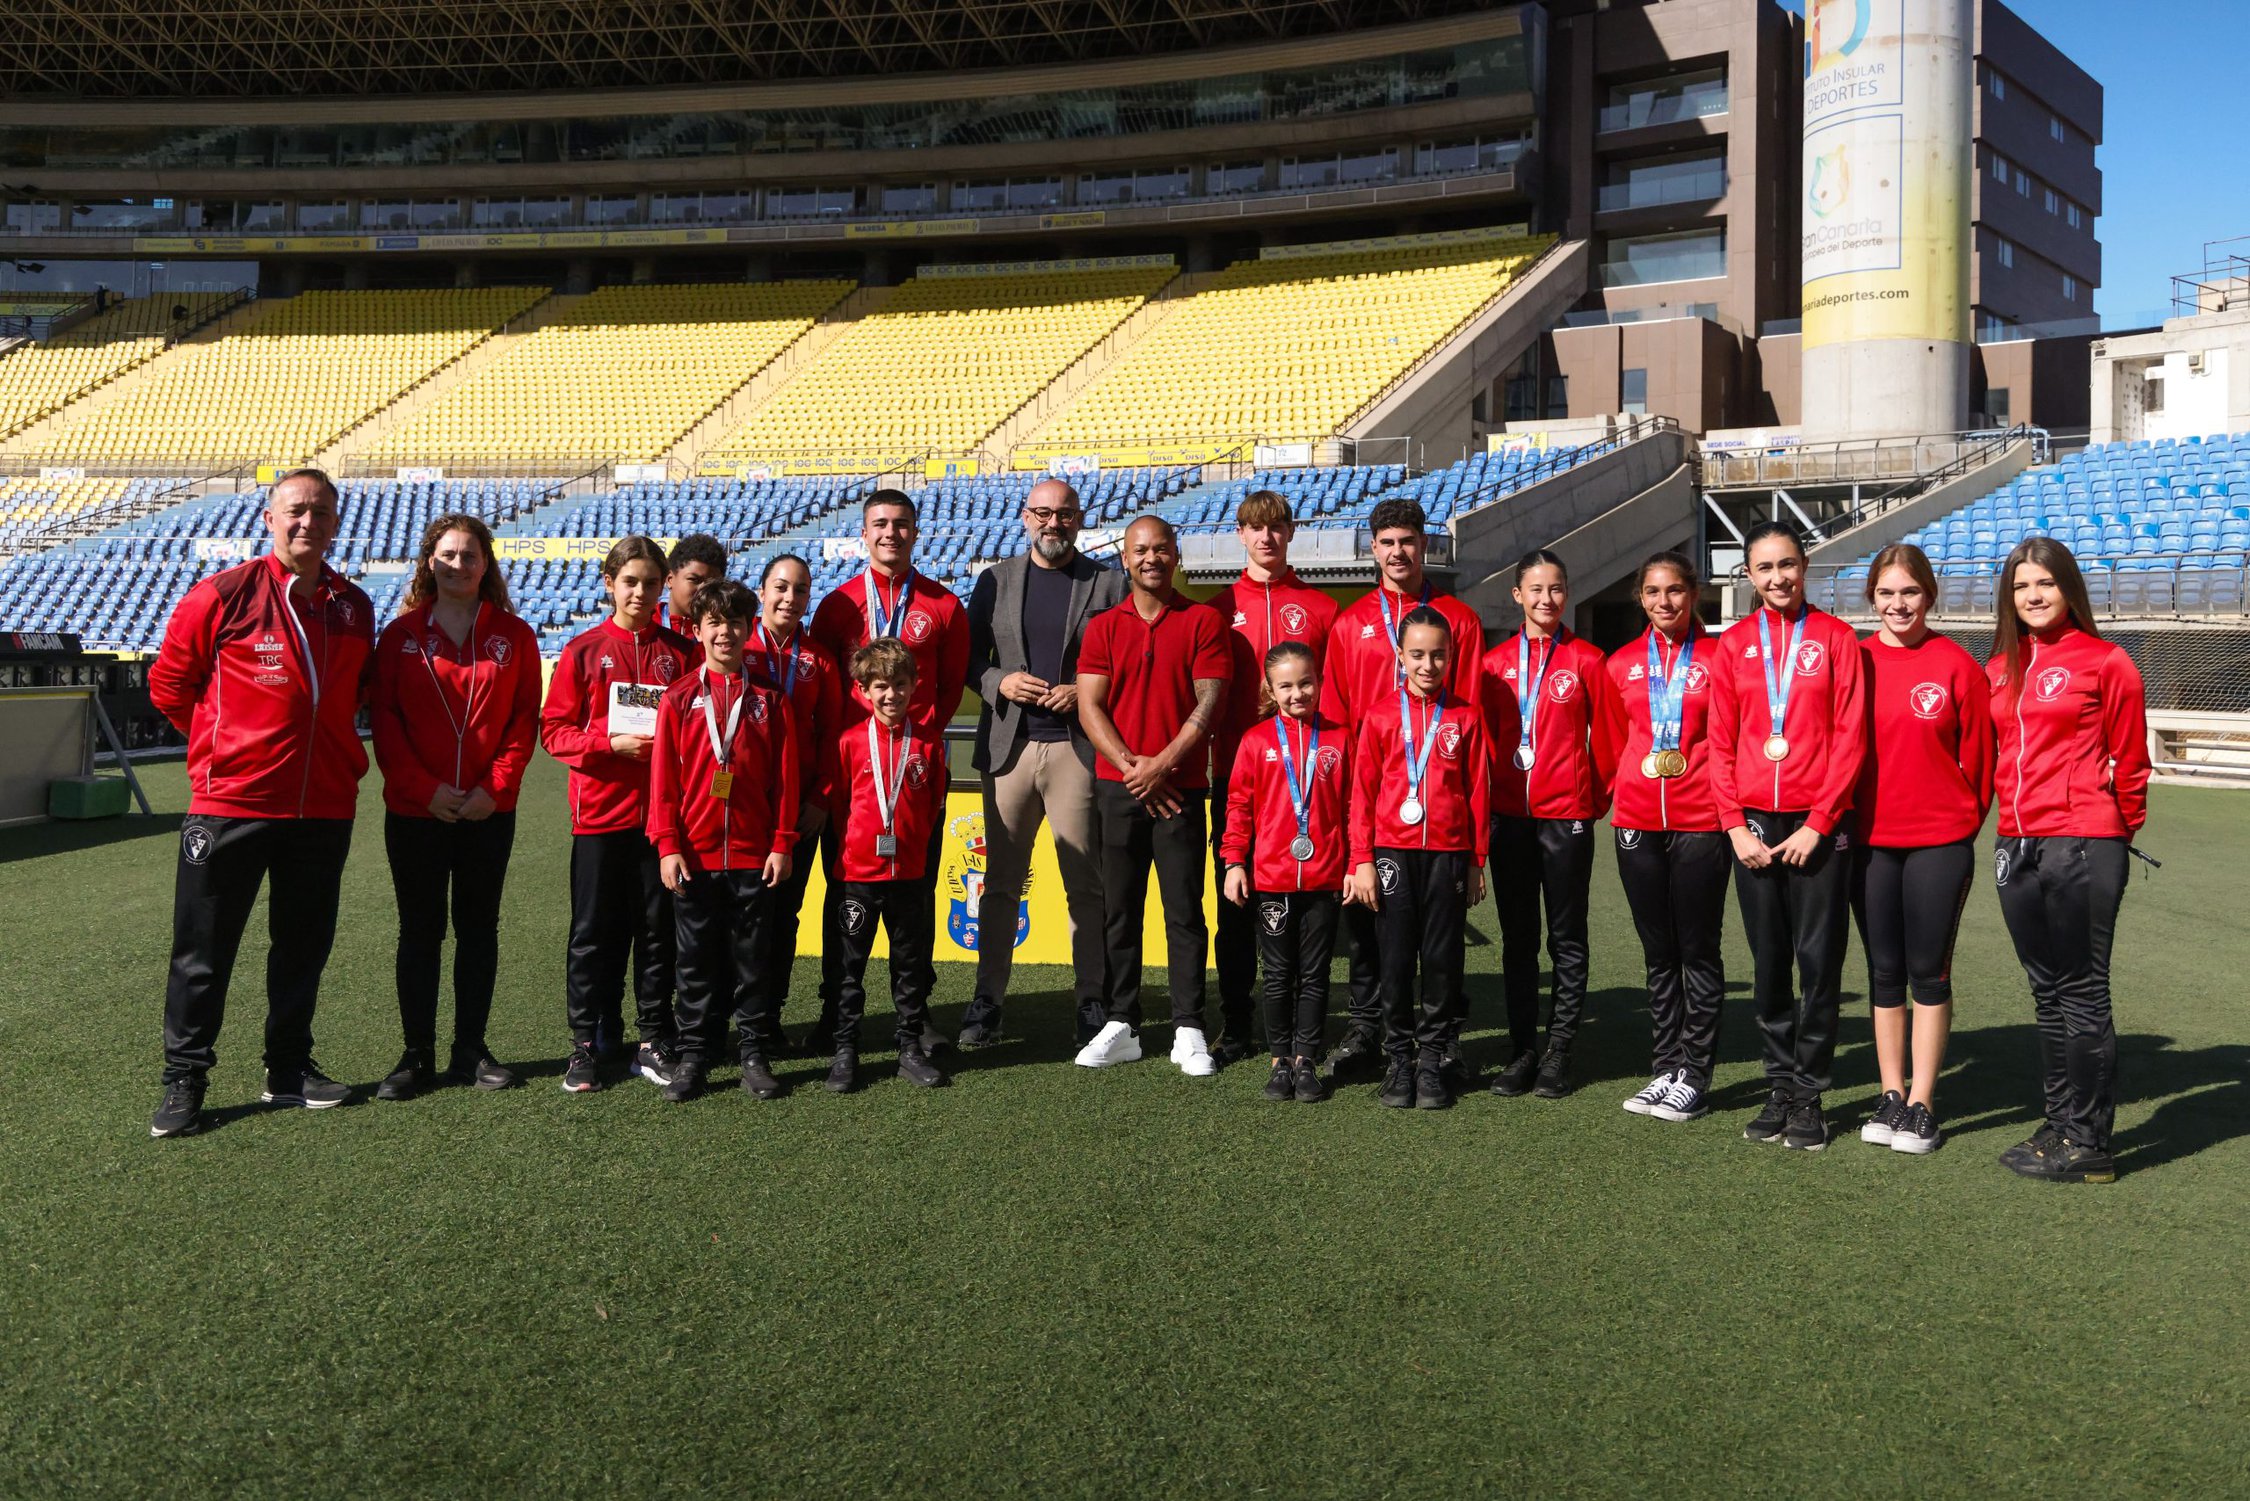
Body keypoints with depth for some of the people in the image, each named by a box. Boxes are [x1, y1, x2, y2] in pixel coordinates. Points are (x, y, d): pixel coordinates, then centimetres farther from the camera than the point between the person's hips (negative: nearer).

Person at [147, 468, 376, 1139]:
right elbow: (169, 684, 2)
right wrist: (228, 742, 5)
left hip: (325, 807, 4)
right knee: (203, 950, 3)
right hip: (230, 802, -4)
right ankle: (183, 1080, 15)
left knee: (304, 945, 13)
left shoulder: (354, 607, 7)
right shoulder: (223, 596, -7)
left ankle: (289, 1069, 26)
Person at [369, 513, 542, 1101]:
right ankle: (417, 1054, 15)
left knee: (479, 927, 8)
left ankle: (470, 1051, 19)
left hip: (489, 811, 1)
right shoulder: (401, 634, 3)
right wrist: (424, 788, -12)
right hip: (415, 811, 0)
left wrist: (496, 786, -11)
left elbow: (525, 719, 0)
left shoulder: (514, 635, 3)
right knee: (420, 931, 6)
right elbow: (384, 720, -2)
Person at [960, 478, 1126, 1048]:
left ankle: (1093, 1000, 12)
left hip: (1079, 748, -2)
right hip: (1009, 746, 2)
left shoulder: (1109, 584, 5)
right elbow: (969, 658, 12)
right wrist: (999, 683, -7)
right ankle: (987, 999, 14)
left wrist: (1086, 693, -11)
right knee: (1001, 882, 6)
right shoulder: (996, 580, 11)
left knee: (1086, 884, 3)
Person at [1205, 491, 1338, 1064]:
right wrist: (1211, 753, -2)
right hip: (1235, 772, 1)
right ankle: (1234, 1029, 14)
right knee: (1236, 903, 5)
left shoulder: (1321, 608, 7)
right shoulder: (1219, 609, 9)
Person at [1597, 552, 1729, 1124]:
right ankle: (1666, 1068, 20)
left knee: (1698, 949, 2)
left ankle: (1694, 1076, 10)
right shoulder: (1622, 665, 9)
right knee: (1658, 951, 11)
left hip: (1701, 822, -4)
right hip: (1637, 822, 4)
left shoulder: (1717, 658, -1)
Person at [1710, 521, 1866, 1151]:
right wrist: (1735, 824, -3)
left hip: (1817, 822, -2)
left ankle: (1808, 1093, 10)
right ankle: (1780, 1086, 17)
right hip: (1752, 821, 2)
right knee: (1768, 960, 8)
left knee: (1820, 958, 0)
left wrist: (1817, 823, -10)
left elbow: (1850, 738, -4)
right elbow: (1721, 743, 6)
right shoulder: (1733, 644, 7)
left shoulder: (1835, 638, 1)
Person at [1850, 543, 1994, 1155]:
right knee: (1884, 972, 10)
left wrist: (1966, 820, 4)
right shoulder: (1852, 662, 0)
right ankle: (1891, 1095, 22)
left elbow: (1977, 756, 0)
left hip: (1940, 841, -2)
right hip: (1869, 841, 2)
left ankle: (1921, 1105, 15)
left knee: (1929, 972, 5)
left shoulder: (1956, 665, -4)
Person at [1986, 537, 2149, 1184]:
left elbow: (2130, 760, 2)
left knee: (2082, 993, -1)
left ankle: (2088, 1144, 7)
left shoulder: (2106, 662, -4)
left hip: (2083, 846, -6)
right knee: (2048, 992, 13)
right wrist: (2011, 823, 14)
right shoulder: (2000, 669, 12)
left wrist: (2122, 828, 10)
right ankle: (2060, 1125, 24)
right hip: (2018, 847, 6)